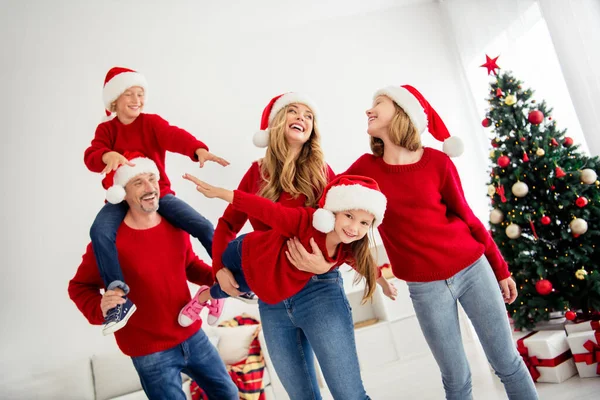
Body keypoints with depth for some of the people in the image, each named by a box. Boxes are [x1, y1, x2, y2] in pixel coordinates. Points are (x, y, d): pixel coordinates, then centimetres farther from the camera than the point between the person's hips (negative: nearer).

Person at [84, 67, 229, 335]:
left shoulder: (152, 122, 0)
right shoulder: (106, 129, 4)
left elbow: (174, 136, -22)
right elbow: (91, 155, -14)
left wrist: (199, 149, -45)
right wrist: (108, 155, -40)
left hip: (158, 194, 0)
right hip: (122, 198, 1)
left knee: (203, 226, -17)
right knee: (100, 231, -31)